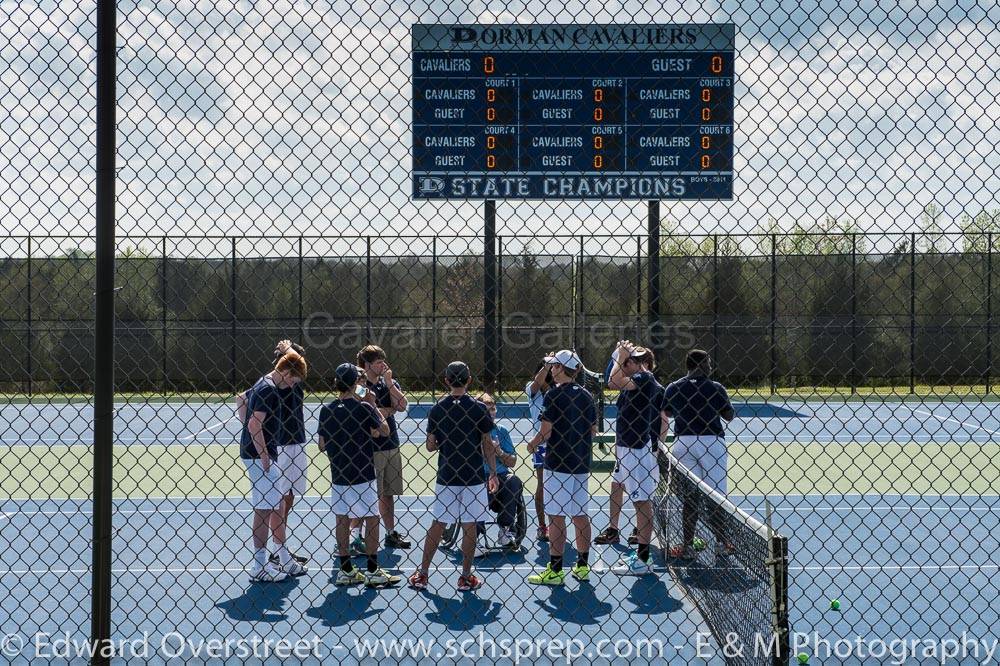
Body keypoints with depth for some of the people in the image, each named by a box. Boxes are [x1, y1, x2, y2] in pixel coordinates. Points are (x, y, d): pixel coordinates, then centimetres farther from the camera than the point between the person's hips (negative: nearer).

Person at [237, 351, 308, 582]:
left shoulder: (262, 385, 14)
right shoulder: (269, 391, -18)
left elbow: (241, 402, 31)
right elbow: (255, 425, -25)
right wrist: (264, 459, -21)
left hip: (256, 452, 10)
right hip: (260, 456, -10)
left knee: (276, 506, 15)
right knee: (264, 509, -4)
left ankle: (283, 561, 22)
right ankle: (260, 567, 1)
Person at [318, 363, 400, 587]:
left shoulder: (326, 410, 0)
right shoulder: (363, 408, -13)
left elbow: (322, 445, 5)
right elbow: (384, 431, 0)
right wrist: (374, 405, 6)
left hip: (338, 475, 5)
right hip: (363, 476, -5)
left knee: (342, 519, 9)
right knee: (372, 519, 4)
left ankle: (346, 571, 13)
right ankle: (372, 571, 5)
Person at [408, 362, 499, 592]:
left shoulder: (437, 409, -1)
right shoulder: (478, 408, -5)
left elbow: (431, 446, 2)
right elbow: (487, 445, -3)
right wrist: (493, 473, 6)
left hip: (446, 477, 2)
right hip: (474, 477, -2)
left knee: (437, 525, 10)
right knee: (469, 526, 5)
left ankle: (422, 574, 12)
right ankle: (466, 577, 9)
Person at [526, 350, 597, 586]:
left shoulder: (554, 394, -11)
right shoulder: (586, 395, 8)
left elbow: (546, 431, -14)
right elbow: (593, 429, 13)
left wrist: (533, 444, 4)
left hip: (558, 463, -7)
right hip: (581, 463, 7)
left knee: (556, 516, -3)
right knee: (580, 514, 12)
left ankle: (555, 571, -1)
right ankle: (583, 566, 16)